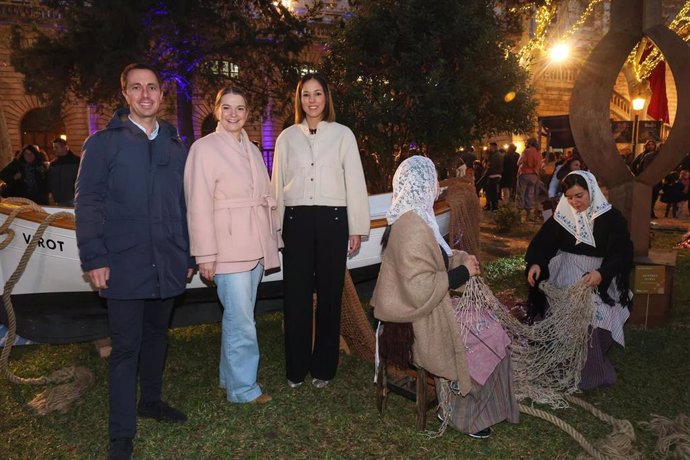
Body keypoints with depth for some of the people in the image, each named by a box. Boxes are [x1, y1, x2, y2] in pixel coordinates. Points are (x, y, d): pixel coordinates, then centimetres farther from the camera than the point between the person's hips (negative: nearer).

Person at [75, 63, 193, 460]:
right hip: (124, 264, -4)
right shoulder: (104, 143, 0)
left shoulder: (176, 145, 11)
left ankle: (151, 400, 37)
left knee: (156, 335, 17)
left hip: (168, 263, 4)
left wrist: (189, 255, 11)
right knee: (126, 346, 1)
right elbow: (87, 203, -4)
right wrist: (94, 259, -11)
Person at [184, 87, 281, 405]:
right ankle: (243, 387, 11)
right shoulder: (204, 148, -5)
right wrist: (205, 254, -13)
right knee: (241, 321, -4)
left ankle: (230, 378, 29)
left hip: (256, 247, 7)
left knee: (238, 317, 15)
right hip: (228, 248, -6)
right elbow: (199, 206, -10)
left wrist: (272, 240, 15)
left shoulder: (252, 150, 15)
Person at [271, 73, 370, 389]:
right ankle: (296, 368, 16)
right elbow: (278, 185, 12)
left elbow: (355, 182, 4)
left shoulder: (342, 135, 5)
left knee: (329, 293, 3)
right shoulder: (287, 137, 9)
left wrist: (357, 229, 1)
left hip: (332, 220, -1)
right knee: (296, 294, 3)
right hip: (296, 220, 1)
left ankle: (323, 368, 17)